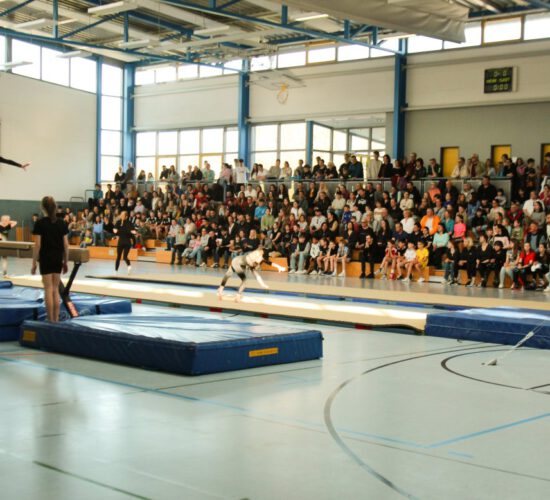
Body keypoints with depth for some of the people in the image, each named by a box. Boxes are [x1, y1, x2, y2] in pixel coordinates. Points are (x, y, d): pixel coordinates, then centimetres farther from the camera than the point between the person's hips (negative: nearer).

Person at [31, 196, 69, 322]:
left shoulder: (40, 223, -10)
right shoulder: (61, 223, 2)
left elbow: (37, 245, -10)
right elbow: (66, 244, 3)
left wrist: (34, 263, -4)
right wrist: (66, 262, 12)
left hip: (45, 259, -4)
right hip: (58, 259, 4)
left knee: (48, 290, 0)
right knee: (55, 289, 11)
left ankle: (51, 319, 1)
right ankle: (56, 318, 11)